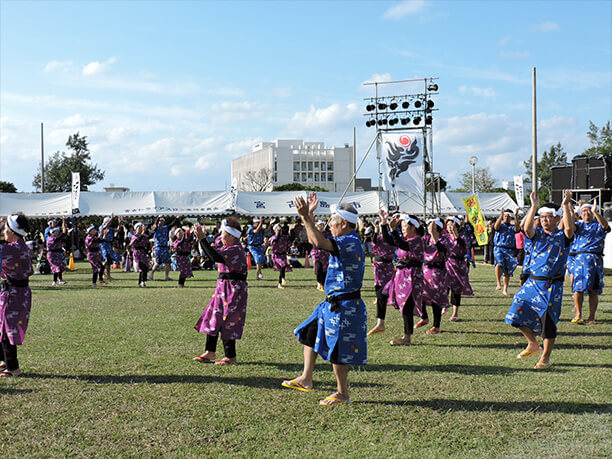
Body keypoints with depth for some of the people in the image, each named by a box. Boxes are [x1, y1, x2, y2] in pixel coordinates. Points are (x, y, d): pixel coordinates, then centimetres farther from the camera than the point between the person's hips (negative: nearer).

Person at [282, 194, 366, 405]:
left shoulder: (350, 242, -20)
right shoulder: (345, 241, 11)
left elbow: (320, 242, -35)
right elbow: (314, 240, 22)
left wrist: (305, 217, -31)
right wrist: (310, 215, 16)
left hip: (344, 307, -10)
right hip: (333, 304, 10)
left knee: (338, 351, 0)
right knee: (310, 333, 16)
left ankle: (342, 393, 15)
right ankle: (306, 379, 23)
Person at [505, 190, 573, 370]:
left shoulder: (562, 236, 0)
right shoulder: (537, 234, 7)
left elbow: (569, 228, -23)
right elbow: (527, 228, -15)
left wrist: (565, 206, -27)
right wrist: (534, 206, -22)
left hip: (552, 286, -4)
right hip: (533, 282, 4)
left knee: (548, 321, -2)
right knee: (518, 313, 1)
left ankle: (545, 357, 13)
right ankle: (533, 344, 23)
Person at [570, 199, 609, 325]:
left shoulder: (598, 225, 11)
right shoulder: (579, 225, 19)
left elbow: (605, 224, -13)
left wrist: (595, 212, -26)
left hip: (595, 259, -2)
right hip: (579, 258, 2)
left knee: (593, 290, -1)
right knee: (578, 288, -4)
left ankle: (591, 317, 4)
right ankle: (578, 314, 8)